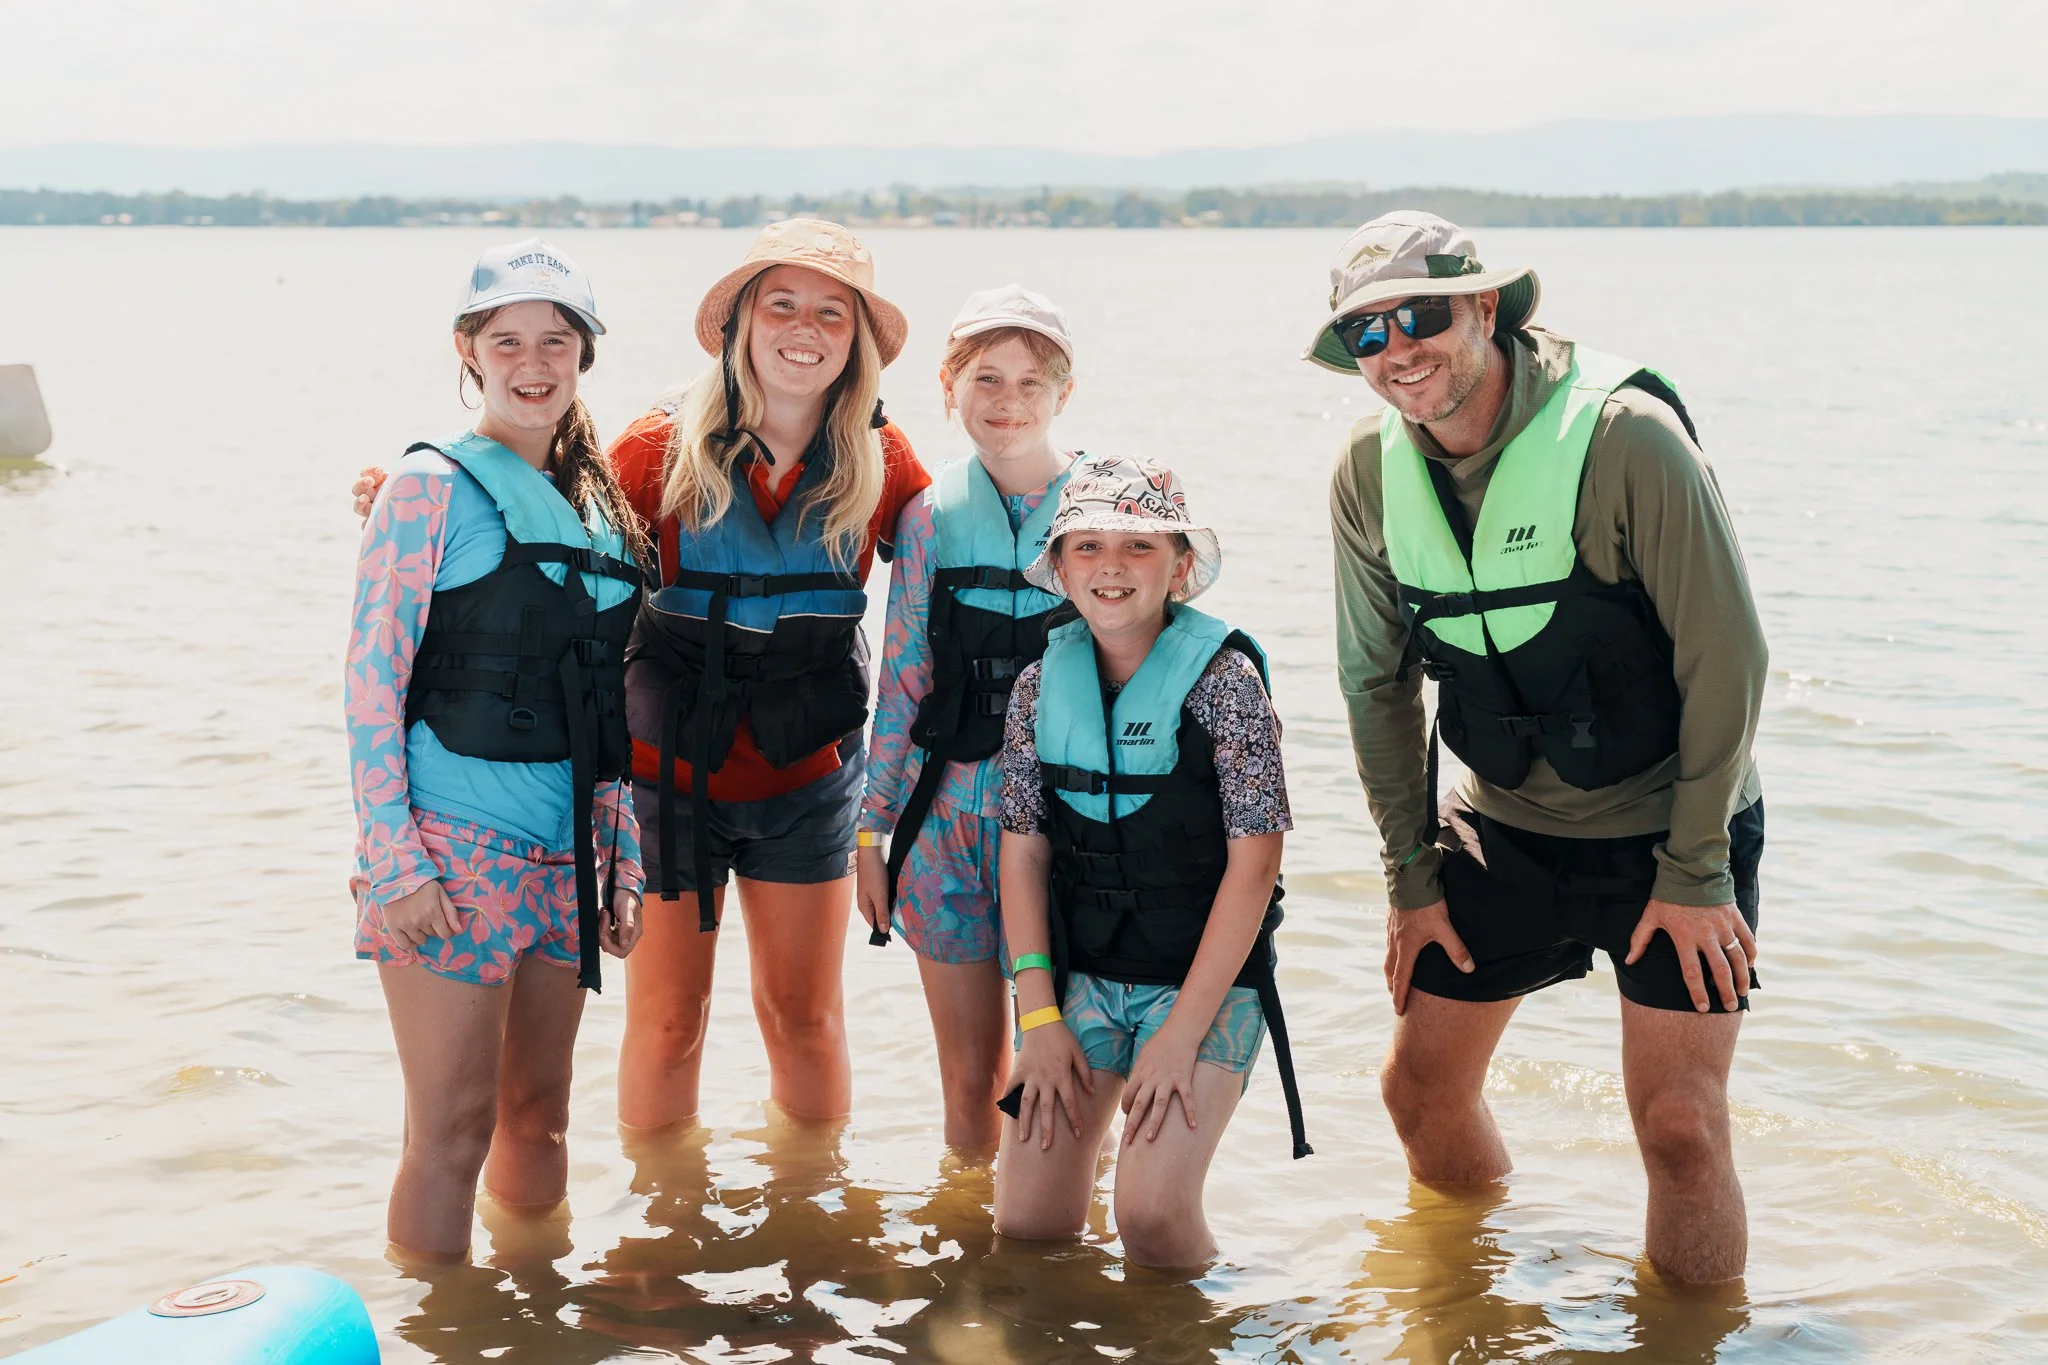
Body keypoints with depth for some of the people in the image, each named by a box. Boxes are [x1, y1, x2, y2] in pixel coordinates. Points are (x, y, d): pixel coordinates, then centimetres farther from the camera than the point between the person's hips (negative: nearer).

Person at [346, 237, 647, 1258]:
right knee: (454, 1127, -3)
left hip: (564, 857, 6)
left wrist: (621, 861, 14)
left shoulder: (599, 505, 12)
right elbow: (371, 683, -9)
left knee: (538, 1113, 14)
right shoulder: (432, 488, -5)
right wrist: (396, 862, -14)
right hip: (452, 854, -6)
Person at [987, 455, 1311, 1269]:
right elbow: (1023, 856, 5)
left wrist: (1182, 1033, -14)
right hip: (1079, 978, 4)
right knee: (1025, 1224, -5)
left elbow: (1253, 864, -12)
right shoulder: (1041, 686, 1)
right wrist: (1040, 1018, -3)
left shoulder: (1222, 679, -11)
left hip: (1206, 979, -4)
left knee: (1151, 1214, -18)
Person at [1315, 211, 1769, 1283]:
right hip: (1503, 831, 5)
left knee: (1678, 1126, -10)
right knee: (1420, 1087, 7)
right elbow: (1379, 681, 5)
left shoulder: (1626, 437, -22)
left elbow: (1725, 656, -17)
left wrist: (1695, 871, -15)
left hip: (1673, 832, -4)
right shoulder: (1370, 472, -6)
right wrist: (1413, 873, 4)